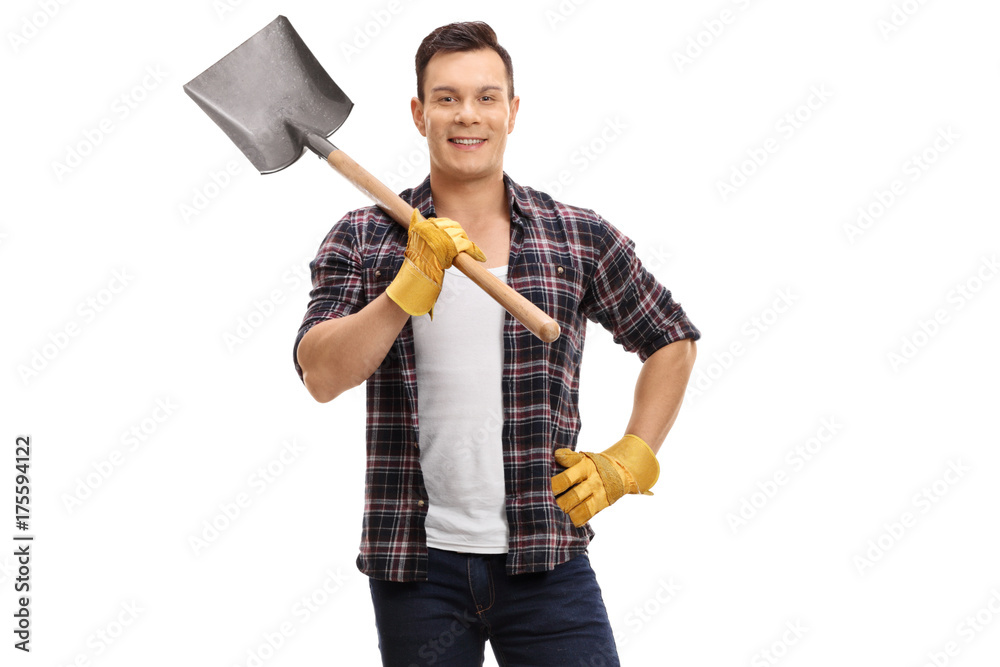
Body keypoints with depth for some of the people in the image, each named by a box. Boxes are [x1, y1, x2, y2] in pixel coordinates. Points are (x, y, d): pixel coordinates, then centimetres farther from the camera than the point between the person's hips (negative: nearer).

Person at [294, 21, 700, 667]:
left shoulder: (582, 239, 3)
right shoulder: (362, 240, 3)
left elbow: (673, 340, 16)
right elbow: (321, 376, -10)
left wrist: (628, 462, 7)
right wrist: (413, 286, -21)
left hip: (545, 561, 0)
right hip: (415, 564, 0)